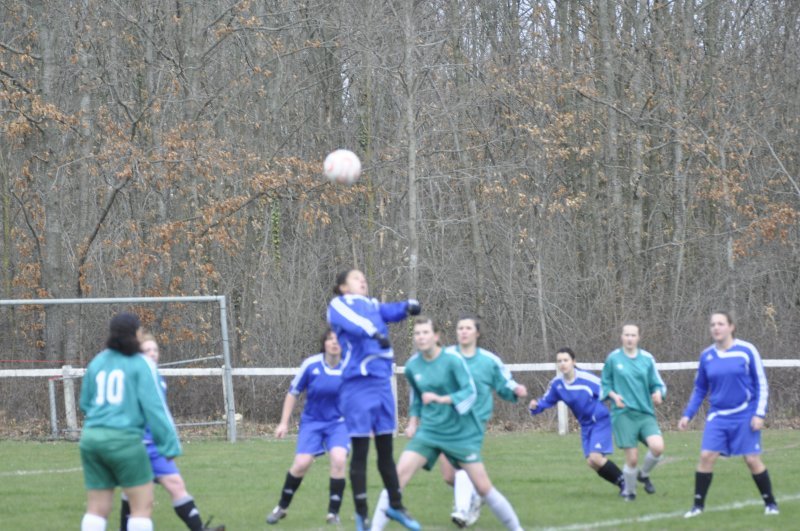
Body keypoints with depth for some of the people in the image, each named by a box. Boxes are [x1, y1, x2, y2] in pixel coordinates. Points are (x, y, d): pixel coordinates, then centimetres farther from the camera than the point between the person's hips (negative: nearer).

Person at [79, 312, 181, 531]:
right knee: (142, 504, 1)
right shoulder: (141, 364, -3)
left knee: (97, 508, 7)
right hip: (124, 439, -6)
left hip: (91, 438, 6)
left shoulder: (97, 362, 14)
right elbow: (155, 407, -8)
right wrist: (170, 445, -7)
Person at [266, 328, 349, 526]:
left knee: (339, 460, -22)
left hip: (338, 422, 0)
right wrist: (284, 422, 0)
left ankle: (333, 513, -7)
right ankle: (281, 507, 15)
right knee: (301, 464, -10)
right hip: (312, 421, 0)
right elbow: (293, 393, 0)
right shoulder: (311, 365, -13)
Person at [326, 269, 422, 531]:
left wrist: (409, 306, -20)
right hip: (357, 386, -6)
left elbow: (392, 311, 3)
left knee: (386, 450, 14)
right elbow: (350, 320, -22)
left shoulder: (373, 305, 20)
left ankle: (395, 506, 27)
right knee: (360, 452, -2)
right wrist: (373, 333, -40)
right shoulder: (339, 305, 0)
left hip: (382, 383, 6)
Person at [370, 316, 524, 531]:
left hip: (461, 433, -3)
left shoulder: (453, 360, -13)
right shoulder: (412, 366, 1)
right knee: (400, 473, -15)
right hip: (428, 431, 3)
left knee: (483, 487, -1)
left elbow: (471, 393, -19)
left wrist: (441, 399, -31)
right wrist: (413, 421, 5)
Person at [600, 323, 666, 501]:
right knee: (632, 459, -7)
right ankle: (629, 491, 19)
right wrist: (613, 395, -7)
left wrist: (658, 393, -11)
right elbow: (604, 384, 12)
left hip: (646, 413, 2)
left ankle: (644, 474, 10)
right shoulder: (613, 358, 3)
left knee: (658, 447, -21)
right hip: (623, 414, -2)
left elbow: (657, 384, 11)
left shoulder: (647, 358, 7)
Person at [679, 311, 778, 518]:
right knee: (706, 456, -9)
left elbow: (762, 384, -3)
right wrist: (688, 415, 7)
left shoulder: (747, 351, -7)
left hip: (745, 415, -3)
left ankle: (770, 503, 15)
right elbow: (700, 389, 14)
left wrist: (759, 413, -11)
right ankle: (698, 505, 1)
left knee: (752, 460, -3)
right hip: (718, 416, 3)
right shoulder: (706, 356, 3)